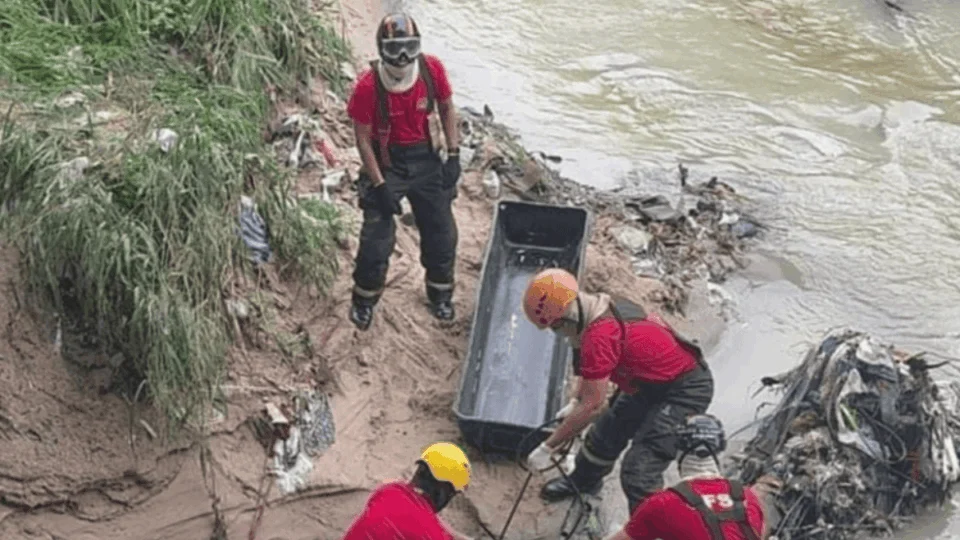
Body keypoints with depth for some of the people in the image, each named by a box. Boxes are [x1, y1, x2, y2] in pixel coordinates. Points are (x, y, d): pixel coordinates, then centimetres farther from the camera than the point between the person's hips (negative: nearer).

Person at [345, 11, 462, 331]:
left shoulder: (432, 69, -13)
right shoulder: (368, 86, -22)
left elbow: (446, 109, 3)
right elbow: (363, 138, -13)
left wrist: (453, 155, -3)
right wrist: (380, 185, -15)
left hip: (425, 160, 3)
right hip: (386, 163, -3)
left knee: (441, 232, 10)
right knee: (376, 239, -2)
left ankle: (440, 294, 33)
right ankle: (364, 299, 22)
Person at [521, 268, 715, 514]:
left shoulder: (600, 335, -32)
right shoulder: (604, 306, -3)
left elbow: (593, 405, -28)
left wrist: (547, 448, -20)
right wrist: (576, 403, 21)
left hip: (684, 391, -10)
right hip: (654, 383, 10)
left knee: (639, 474, -15)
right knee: (607, 432, 25)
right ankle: (583, 482, 51)